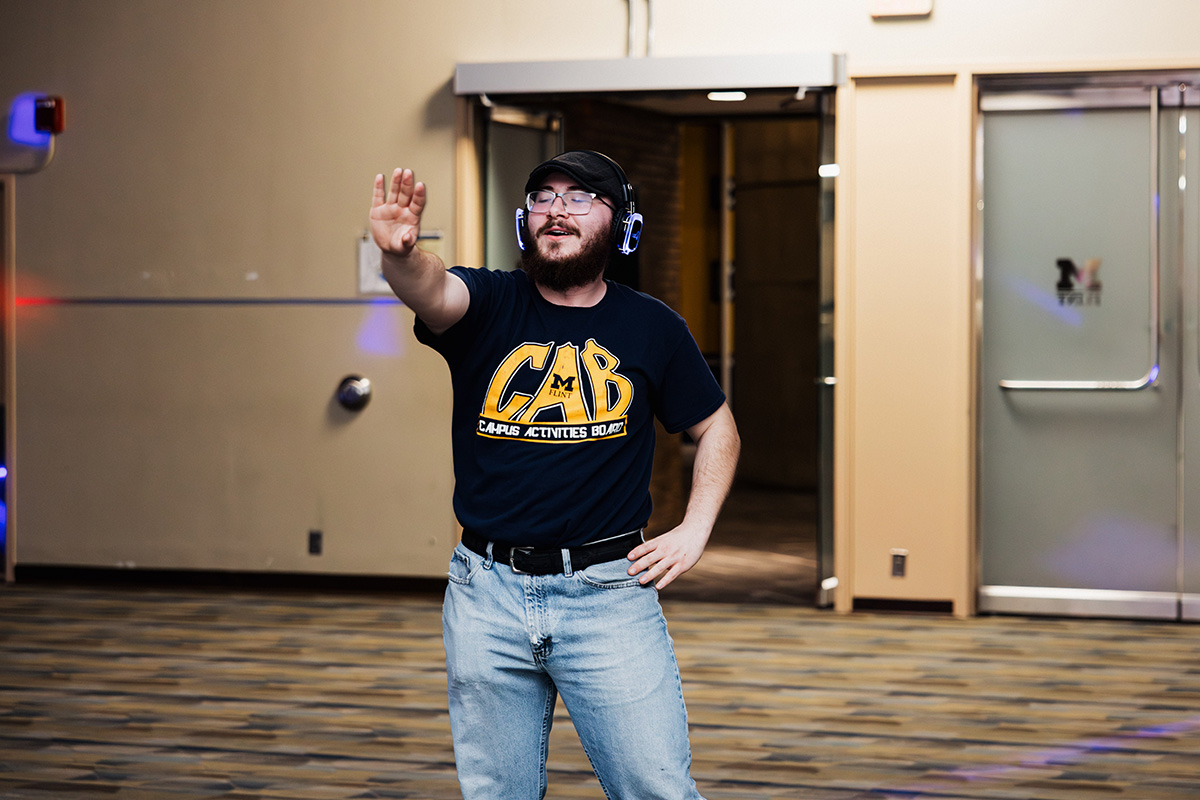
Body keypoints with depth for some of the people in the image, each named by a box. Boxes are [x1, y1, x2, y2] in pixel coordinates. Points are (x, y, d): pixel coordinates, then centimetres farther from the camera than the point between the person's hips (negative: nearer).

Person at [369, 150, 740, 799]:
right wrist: (400, 253, -47)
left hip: (609, 595, 0)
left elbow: (716, 429, 16)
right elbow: (432, 291, -24)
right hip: (486, 597, 1)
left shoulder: (652, 327, 4)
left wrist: (695, 531, 3)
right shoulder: (488, 303, 0)